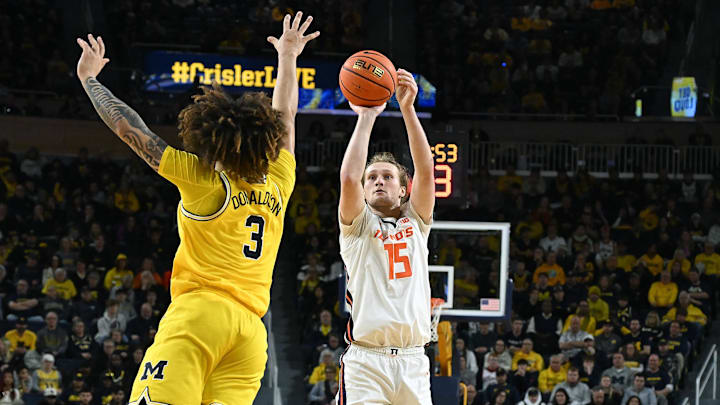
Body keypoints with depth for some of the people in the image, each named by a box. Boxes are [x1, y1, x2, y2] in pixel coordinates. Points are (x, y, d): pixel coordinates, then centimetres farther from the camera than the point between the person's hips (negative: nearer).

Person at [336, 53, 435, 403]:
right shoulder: (357, 224, 12)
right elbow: (348, 179, -8)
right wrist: (366, 117, -4)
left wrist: (408, 109, -6)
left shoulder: (416, 222, 18)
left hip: (413, 362, 3)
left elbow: (426, 171, 3)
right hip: (365, 361, -3)